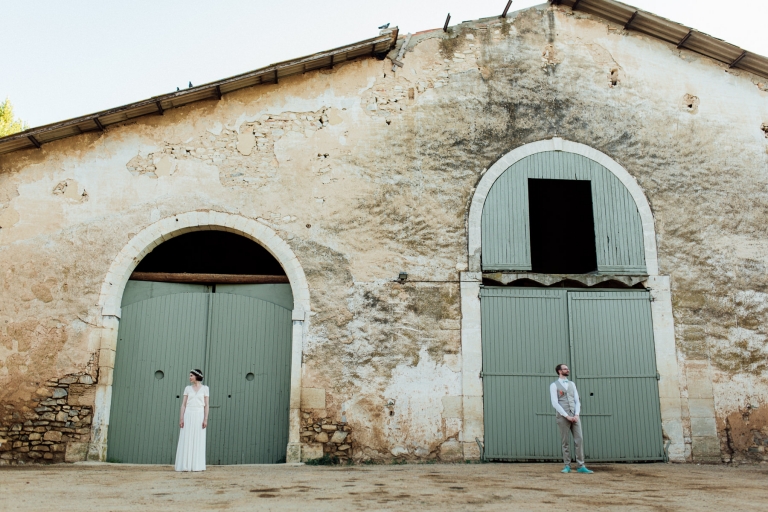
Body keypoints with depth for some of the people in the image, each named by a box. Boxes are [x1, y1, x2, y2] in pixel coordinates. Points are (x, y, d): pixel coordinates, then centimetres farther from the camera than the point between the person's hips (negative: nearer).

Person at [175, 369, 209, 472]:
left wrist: (205, 419, -8)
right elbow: (183, 404, 5)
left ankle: (198, 466, 3)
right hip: (188, 416, 1)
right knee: (186, 441, -3)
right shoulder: (187, 388, 9)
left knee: (199, 441, -2)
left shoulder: (205, 388, 5)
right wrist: (181, 418, -5)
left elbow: (206, 405, 1)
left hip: (199, 416, -1)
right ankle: (186, 465, 1)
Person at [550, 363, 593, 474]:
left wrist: (576, 415, -7)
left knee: (579, 440, -4)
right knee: (565, 442, -1)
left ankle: (581, 467, -2)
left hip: (574, 417, 4)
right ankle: (567, 466, 8)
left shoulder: (572, 384, 16)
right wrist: (567, 416, -15)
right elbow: (555, 403, -10)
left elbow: (577, 401, 10)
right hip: (563, 417, -4)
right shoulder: (554, 385, -1)